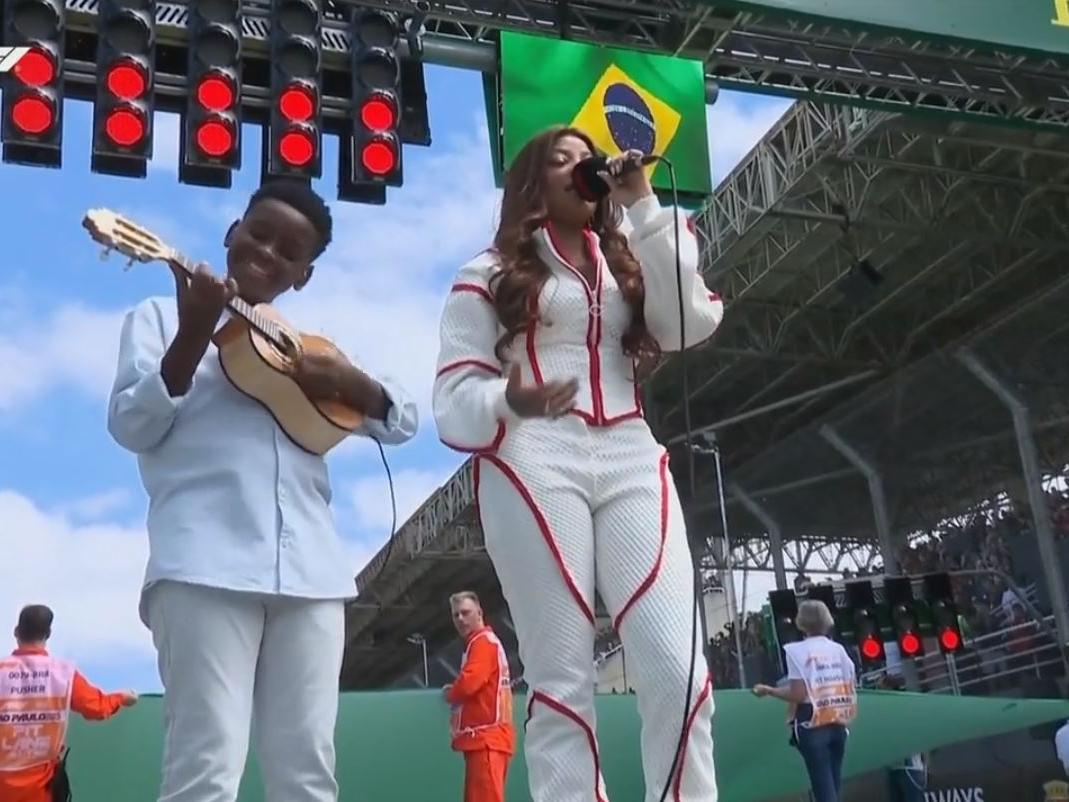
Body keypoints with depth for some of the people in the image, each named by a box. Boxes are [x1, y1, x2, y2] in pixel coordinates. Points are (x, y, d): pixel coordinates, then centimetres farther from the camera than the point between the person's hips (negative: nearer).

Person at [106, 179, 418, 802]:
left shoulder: (308, 345, 26)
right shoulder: (163, 316, 15)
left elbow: (405, 421, 21)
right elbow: (132, 426, 1)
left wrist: (350, 382, 0)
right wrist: (195, 333, -12)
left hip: (309, 566, 5)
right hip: (206, 561, -4)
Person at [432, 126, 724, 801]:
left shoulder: (626, 263, 27)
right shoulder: (492, 272, 15)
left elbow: (692, 322, 5)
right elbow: (455, 395, 5)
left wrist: (644, 205, 5)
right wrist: (508, 402, -19)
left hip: (631, 459, 3)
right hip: (534, 460, -3)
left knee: (679, 670, -10)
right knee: (562, 677, -7)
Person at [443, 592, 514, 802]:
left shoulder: (484, 642, -8)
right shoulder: (477, 643, 23)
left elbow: (469, 683, -21)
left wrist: (450, 694, -1)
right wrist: (456, 692, 4)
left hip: (486, 738, -11)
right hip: (482, 737, 11)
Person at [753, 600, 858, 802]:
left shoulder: (798, 650, -10)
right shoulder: (839, 649, 6)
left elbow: (798, 694, -15)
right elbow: (851, 689, 6)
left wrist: (768, 690, -2)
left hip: (813, 727, -5)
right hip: (838, 725, 5)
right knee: (833, 784, 15)